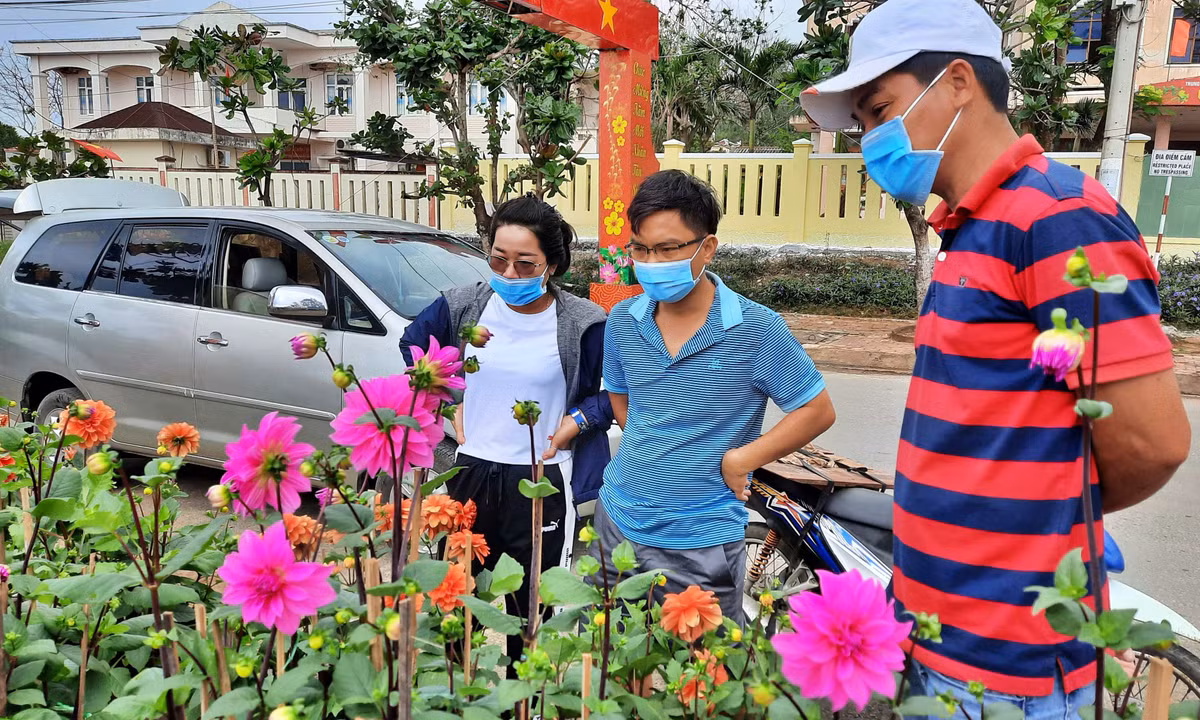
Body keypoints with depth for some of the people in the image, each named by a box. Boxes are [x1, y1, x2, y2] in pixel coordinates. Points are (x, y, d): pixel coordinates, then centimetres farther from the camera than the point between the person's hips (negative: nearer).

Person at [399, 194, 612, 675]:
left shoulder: (583, 324, -13)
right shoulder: (463, 306, -3)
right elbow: (413, 343, 17)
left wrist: (575, 423, -12)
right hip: (471, 472, 3)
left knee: (530, 605, 11)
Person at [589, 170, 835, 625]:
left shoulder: (756, 328, -14)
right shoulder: (623, 321, 0)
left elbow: (817, 410, -7)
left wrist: (739, 459, -14)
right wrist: (653, 455, 5)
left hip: (701, 543, -4)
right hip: (617, 522, 5)